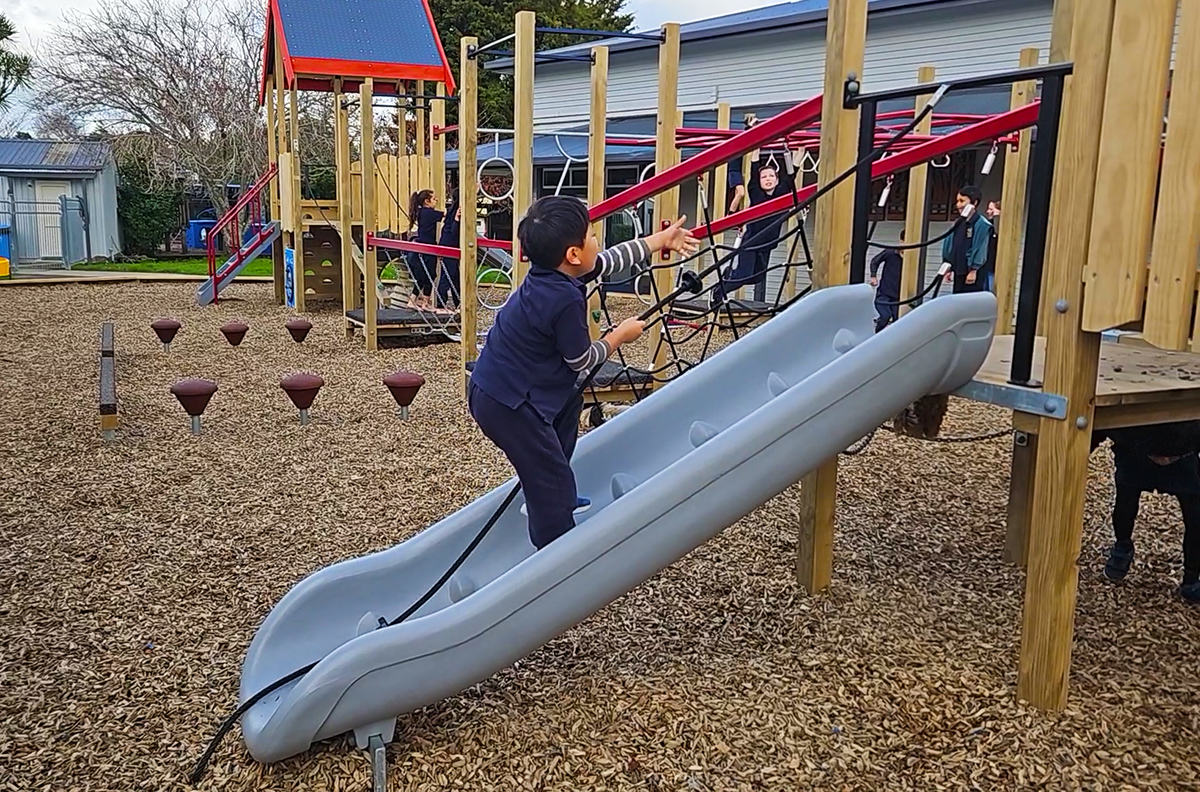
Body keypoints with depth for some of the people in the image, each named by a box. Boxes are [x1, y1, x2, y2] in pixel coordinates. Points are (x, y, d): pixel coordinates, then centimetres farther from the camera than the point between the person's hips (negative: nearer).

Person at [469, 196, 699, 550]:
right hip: (505, 403, -11)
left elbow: (612, 259, 17)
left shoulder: (548, 274, 2)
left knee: (569, 403, 30)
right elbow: (583, 361, -11)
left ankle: (555, 495, 39)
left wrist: (661, 239, 28)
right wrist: (621, 334, 6)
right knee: (552, 480, -7)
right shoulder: (565, 300, -25)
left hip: (496, 384, 11)